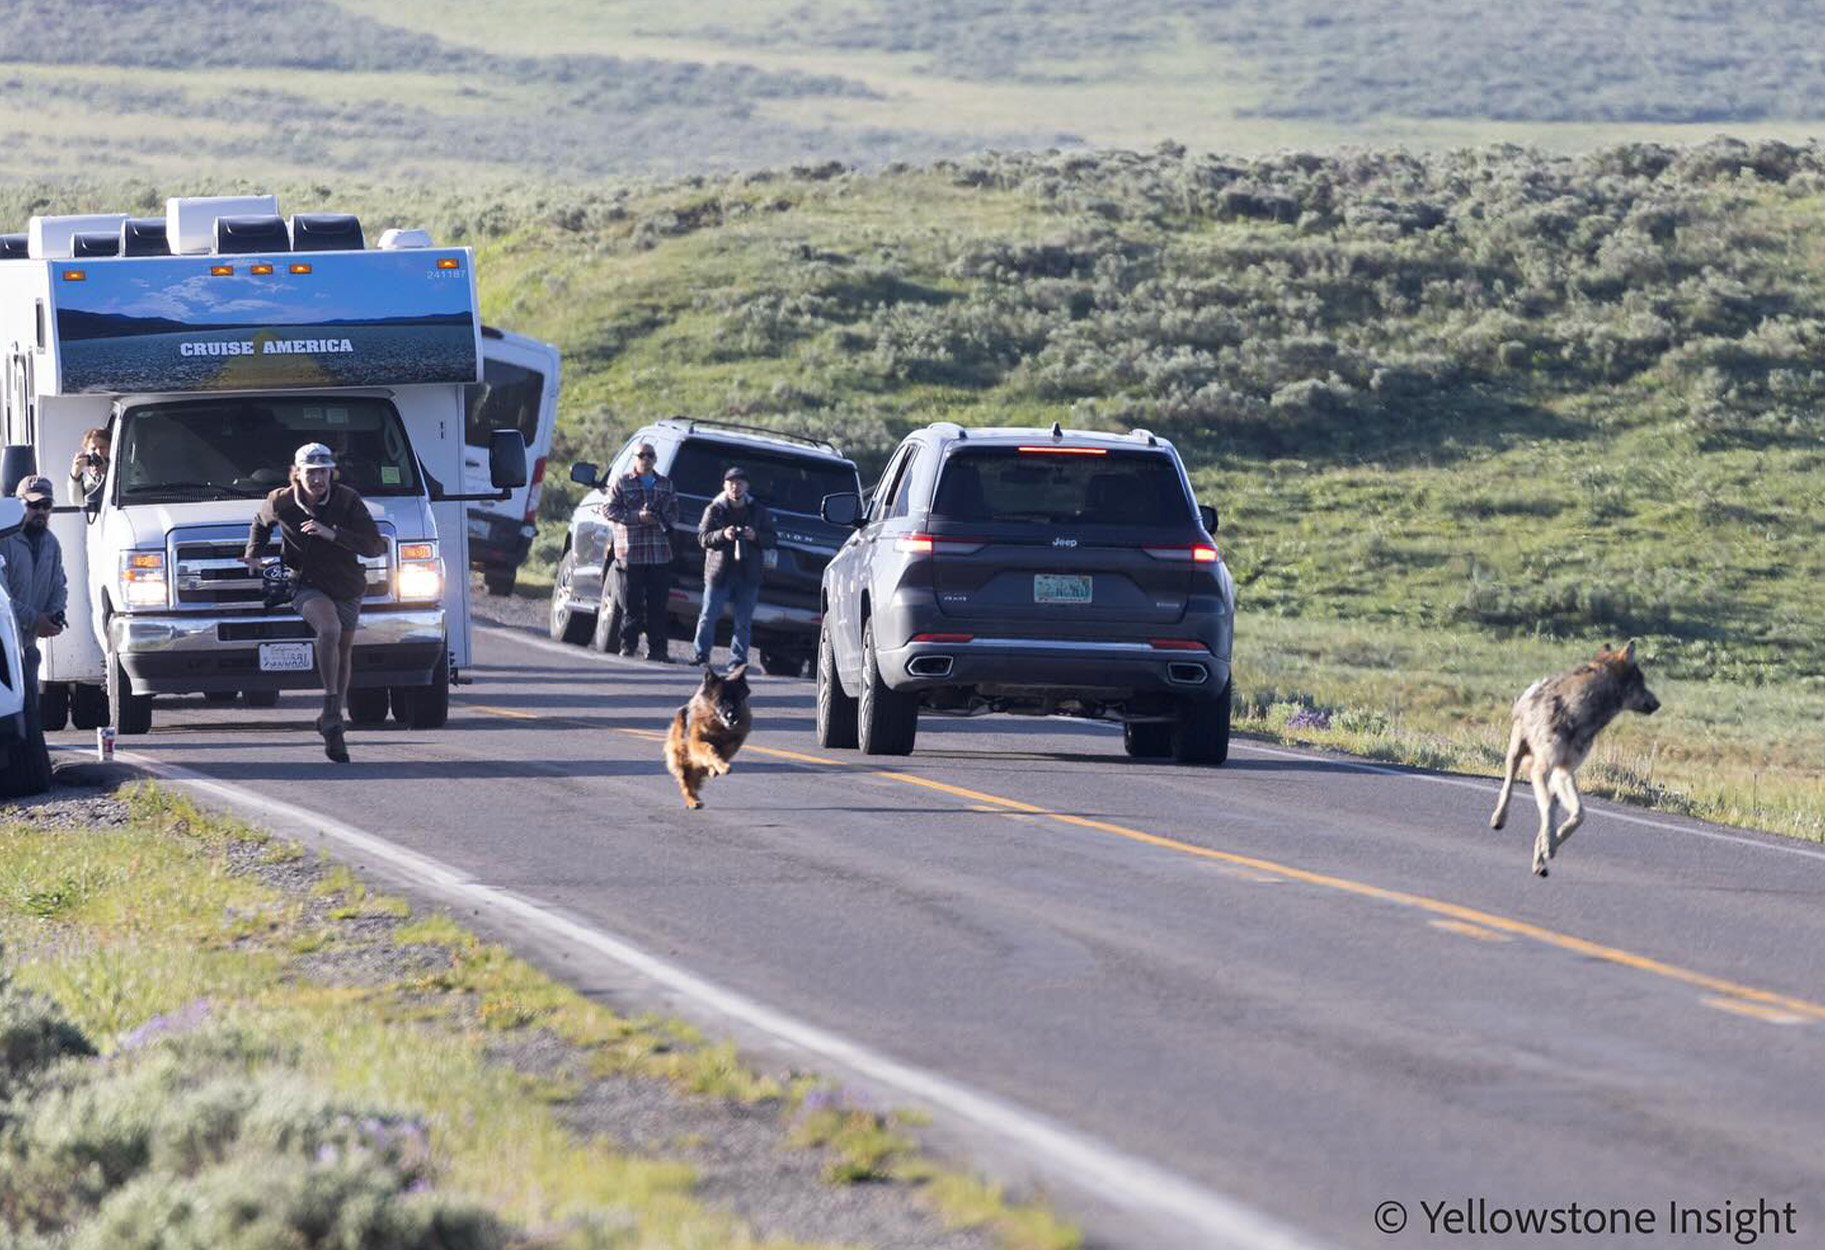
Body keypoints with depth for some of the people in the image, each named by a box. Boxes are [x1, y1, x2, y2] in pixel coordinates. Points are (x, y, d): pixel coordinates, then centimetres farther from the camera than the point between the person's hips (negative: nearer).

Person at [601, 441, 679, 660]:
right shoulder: (623, 482, 5)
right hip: (630, 552, -3)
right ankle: (627, 646, 4)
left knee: (657, 605, -1)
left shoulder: (665, 484, 16)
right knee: (631, 604, -2)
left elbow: (674, 513, 16)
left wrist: (660, 519, -7)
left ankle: (656, 648, 2)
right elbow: (609, 509, -2)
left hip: (660, 554, 3)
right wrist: (637, 517, -13)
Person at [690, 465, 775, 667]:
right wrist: (722, 535, -22)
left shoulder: (758, 511, 8)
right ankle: (701, 654, 8)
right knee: (708, 616, -2)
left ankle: (737, 658, 7)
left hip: (748, 575, 1)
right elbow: (703, 537, -4)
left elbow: (771, 540, 8)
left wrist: (755, 536, -13)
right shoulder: (715, 510, 3)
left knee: (743, 621, 2)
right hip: (719, 573, -1)